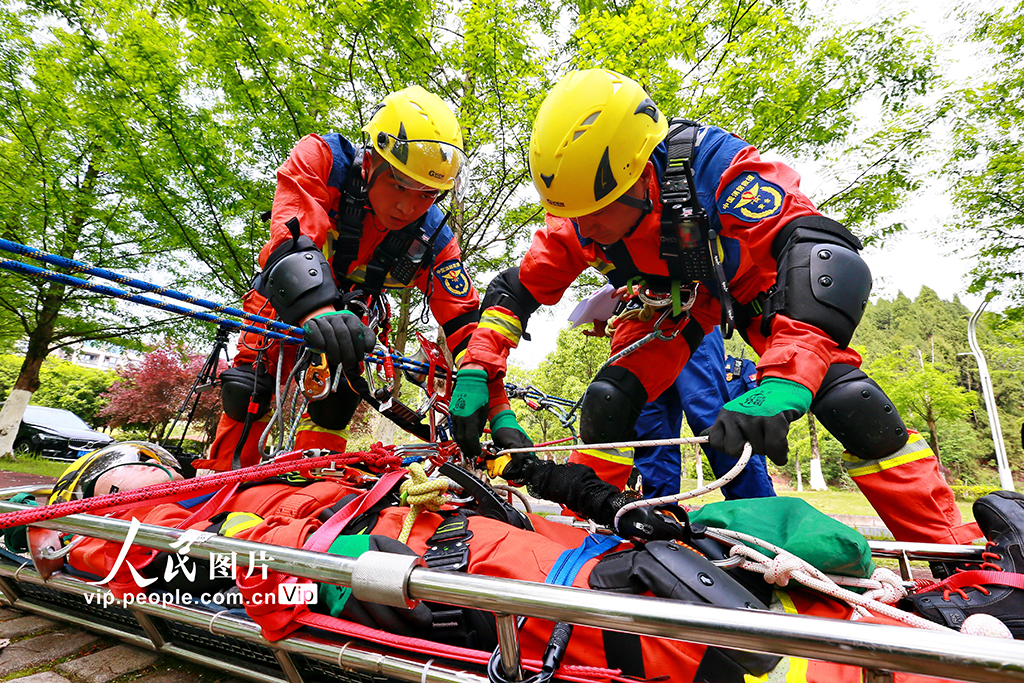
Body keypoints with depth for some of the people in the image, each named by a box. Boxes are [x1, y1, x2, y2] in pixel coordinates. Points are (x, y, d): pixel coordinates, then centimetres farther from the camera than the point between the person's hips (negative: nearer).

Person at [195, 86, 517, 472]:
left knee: (336, 402, -12)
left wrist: (497, 411, -36)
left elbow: (465, 327, -26)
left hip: (346, 316, 2)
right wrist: (315, 310, -64)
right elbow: (293, 236, -44)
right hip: (283, 300, -1)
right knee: (248, 390, -9)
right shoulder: (322, 158, -29)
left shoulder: (433, 241, -24)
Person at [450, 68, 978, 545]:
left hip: (753, 283, -2)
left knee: (847, 399, -19)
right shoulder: (578, 219, -23)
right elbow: (518, 289, -14)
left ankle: (955, 549, 1)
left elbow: (830, 259, -46)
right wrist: (475, 373, -24)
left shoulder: (718, 169, -38)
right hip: (671, 299, 3)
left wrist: (782, 386, -61)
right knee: (607, 403, -15)